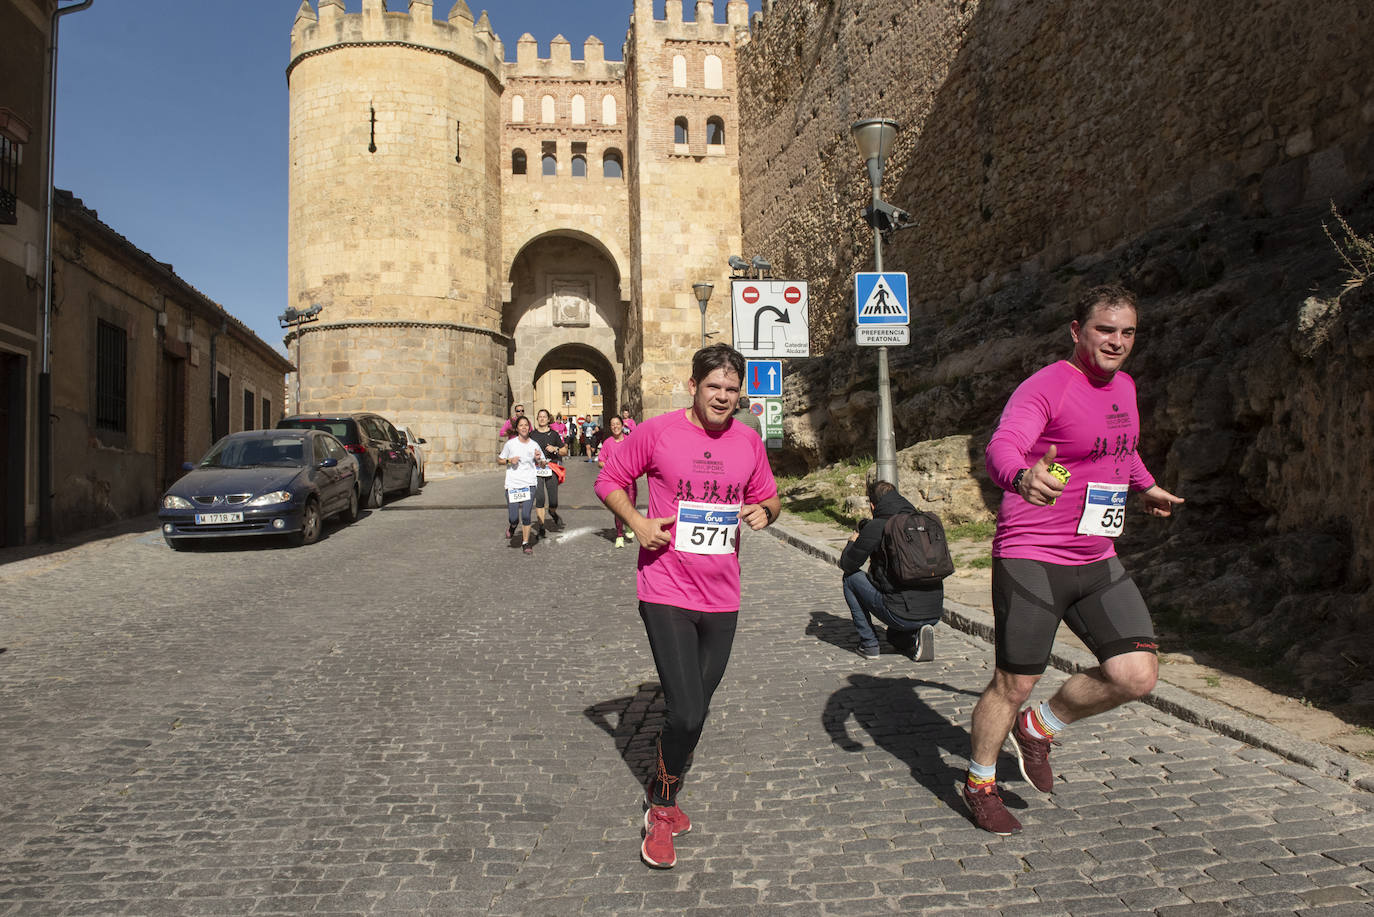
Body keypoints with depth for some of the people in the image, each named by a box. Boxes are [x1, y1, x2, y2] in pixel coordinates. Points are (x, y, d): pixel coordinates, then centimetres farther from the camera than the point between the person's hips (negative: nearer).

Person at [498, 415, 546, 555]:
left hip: (529, 484, 1)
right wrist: (509, 460, -9)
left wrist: (538, 460, -10)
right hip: (512, 484, -1)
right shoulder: (510, 443, -1)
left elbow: (542, 465, 12)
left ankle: (525, 543, 11)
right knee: (513, 517, -5)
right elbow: (501, 460, 11)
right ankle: (512, 526, 32)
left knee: (526, 515, -6)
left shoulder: (534, 445, 3)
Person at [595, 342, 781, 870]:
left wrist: (765, 511, -6)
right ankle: (660, 810, 14)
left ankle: (665, 798, 40)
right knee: (686, 712, -12)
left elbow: (768, 498, 18)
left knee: (696, 711, 16)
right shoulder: (657, 432, -6)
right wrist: (636, 523, -13)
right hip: (666, 593, -5)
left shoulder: (749, 443, 5)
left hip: (721, 598, 5)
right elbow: (610, 479, 3)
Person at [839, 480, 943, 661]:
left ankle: (869, 644, 12)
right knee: (894, 636, 38)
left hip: (901, 615, -6)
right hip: (935, 614, 7)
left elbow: (847, 564, 4)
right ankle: (916, 637, 4)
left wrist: (853, 542, 24)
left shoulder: (875, 527, -6)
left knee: (851, 578, 14)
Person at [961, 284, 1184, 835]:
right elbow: (1002, 446, -33)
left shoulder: (1123, 387, 12)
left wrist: (1146, 486, 39)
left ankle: (1038, 729, 21)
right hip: (1030, 560, -7)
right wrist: (1023, 476, -53)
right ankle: (979, 784, 24)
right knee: (1014, 685, 1)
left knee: (1137, 675, -2)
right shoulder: (1045, 387, -14)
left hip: (1097, 561, 7)